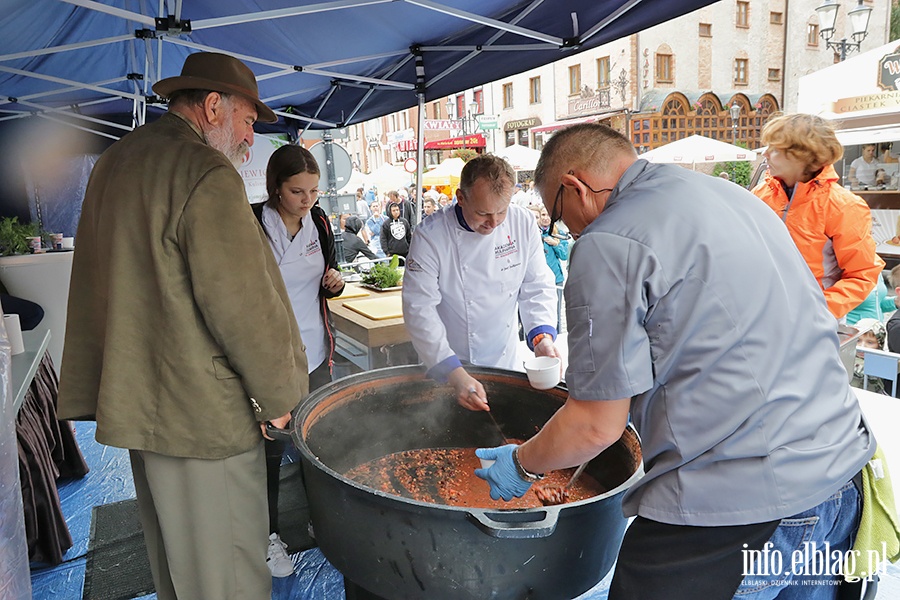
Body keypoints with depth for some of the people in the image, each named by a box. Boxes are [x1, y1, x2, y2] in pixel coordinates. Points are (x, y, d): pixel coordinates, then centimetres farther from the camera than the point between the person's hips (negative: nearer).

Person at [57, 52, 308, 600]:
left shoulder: (115, 162, 13)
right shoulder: (207, 175, -17)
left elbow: (100, 282, 18)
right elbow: (241, 303, -22)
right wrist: (277, 395, -8)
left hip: (137, 399, 9)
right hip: (201, 414, -9)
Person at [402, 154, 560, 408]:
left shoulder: (523, 223, -9)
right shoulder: (430, 236, -21)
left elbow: (537, 287, -2)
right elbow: (419, 309, -24)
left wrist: (542, 335, -20)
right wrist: (455, 373, -32)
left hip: (506, 364, 4)